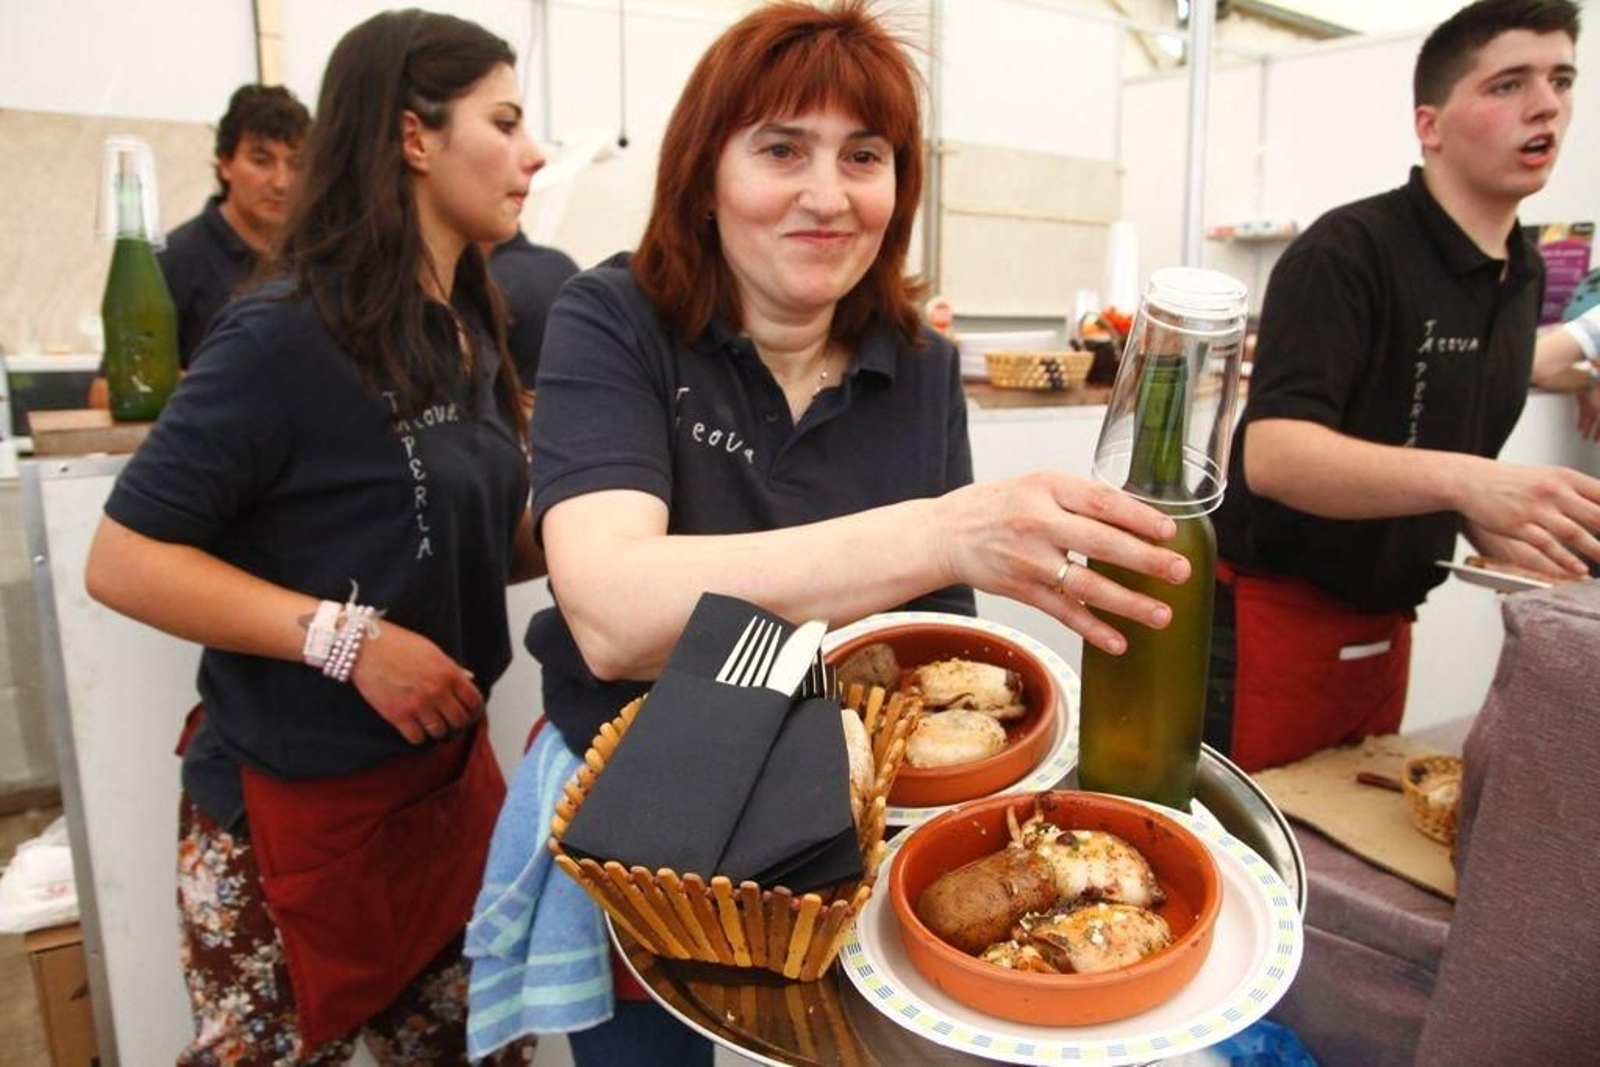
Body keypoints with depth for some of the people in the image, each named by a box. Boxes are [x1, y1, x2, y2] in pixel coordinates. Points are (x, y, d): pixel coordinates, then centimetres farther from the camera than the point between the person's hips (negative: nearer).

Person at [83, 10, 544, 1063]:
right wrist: (348, 639, -24)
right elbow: (124, 561, -16)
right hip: (296, 805, -6)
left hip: (449, 773, 7)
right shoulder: (290, 337, -19)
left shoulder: (469, 329, 3)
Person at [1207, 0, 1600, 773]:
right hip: (1271, 615, -7)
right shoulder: (1348, 252, -17)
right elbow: (1273, 455, -28)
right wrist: (1462, 481, -40)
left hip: (1384, 624, 8)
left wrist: (1507, 536, 6)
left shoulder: (1525, 276, 8)